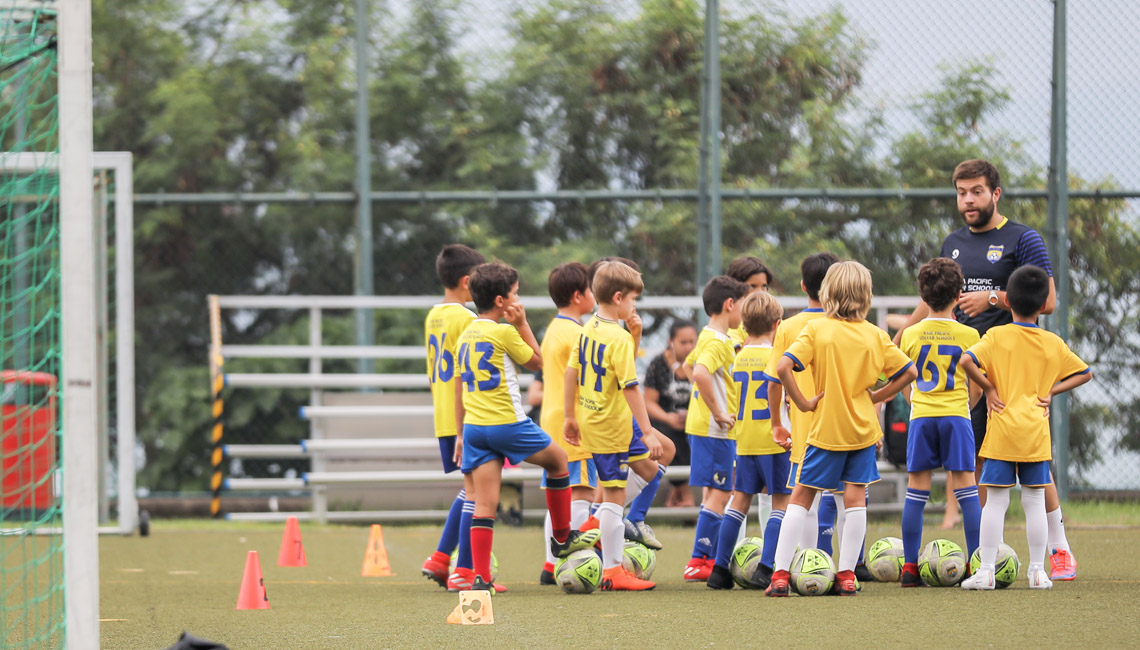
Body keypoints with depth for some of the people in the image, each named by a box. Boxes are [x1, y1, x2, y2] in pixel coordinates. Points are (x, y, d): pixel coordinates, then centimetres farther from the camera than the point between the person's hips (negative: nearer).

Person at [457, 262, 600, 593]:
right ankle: (562, 538, 28)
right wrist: (522, 323, 6)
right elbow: (536, 361, 3)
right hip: (507, 423, -6)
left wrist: (462, 434, 21)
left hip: (474, 427, 6)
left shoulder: (465, 336, 11)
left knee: (484, 504, 1)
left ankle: (481, 577, -7)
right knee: (558, 459, 20)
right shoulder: (505, 332, -11)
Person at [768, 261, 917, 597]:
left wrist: (802, 402, -11)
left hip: (827, 428, -2)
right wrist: (876, 396, 6)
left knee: (801, 497, 5)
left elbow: (783, 367, -21)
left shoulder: (816, 330, -10)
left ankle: (780, 574, 0)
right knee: (855, 497, 7)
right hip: (863, 428, 2)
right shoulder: (875, 335, -2)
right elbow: (909, 372, 0)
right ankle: (846, 575, 5)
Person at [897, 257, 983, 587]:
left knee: (916, 493, 4)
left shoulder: (911, 334, 2)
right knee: (966, 489, 0)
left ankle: (910, 568, 4)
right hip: (956, 415, -1)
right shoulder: (968, 335, -2)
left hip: (920, 415, 1)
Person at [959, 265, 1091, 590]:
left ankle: (986, 571, -1)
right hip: (1036, 433, 2)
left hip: (1002, 431, -2)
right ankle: (1038, 572, 8)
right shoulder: (1054, 343, 5)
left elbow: (967, 361, -19)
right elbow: (1085, 373, 12)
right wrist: (1051, 390, 8)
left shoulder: (997, 336, -4)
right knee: (1035, 502, 7)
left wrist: (988, 387, -7)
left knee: (995, 501, 1)